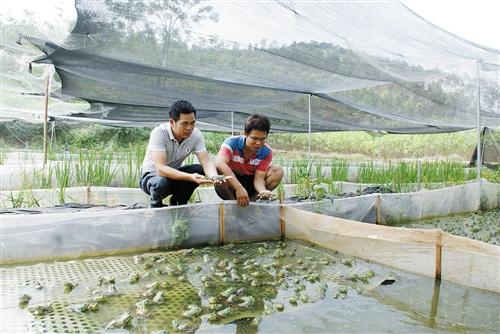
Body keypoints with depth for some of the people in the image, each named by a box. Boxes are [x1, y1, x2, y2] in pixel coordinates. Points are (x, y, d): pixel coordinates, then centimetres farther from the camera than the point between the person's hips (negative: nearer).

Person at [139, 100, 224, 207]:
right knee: (161, 183, -37)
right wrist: (190, 177, -49)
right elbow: (160, 168, -37)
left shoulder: (196, 135, -15)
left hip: (174, 173, 5)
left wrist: (214, 176, -44)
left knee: (199, 169, -22)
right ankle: (155, 207, -2)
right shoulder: (159, 133, -29)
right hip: (152, 174, -4)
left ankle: (177, 203, 2)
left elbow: (206, 162, -21)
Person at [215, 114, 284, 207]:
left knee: (278, 171, -17)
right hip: (231, 185, -2)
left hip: (250, 182, 3)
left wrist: (263, 191, -43)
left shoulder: (266, 152, -14)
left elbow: (259, 177, -17)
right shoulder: (232, 142, -24)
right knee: (219, 171, -36)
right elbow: (219, 163, -43)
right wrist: (239, 188, -55)